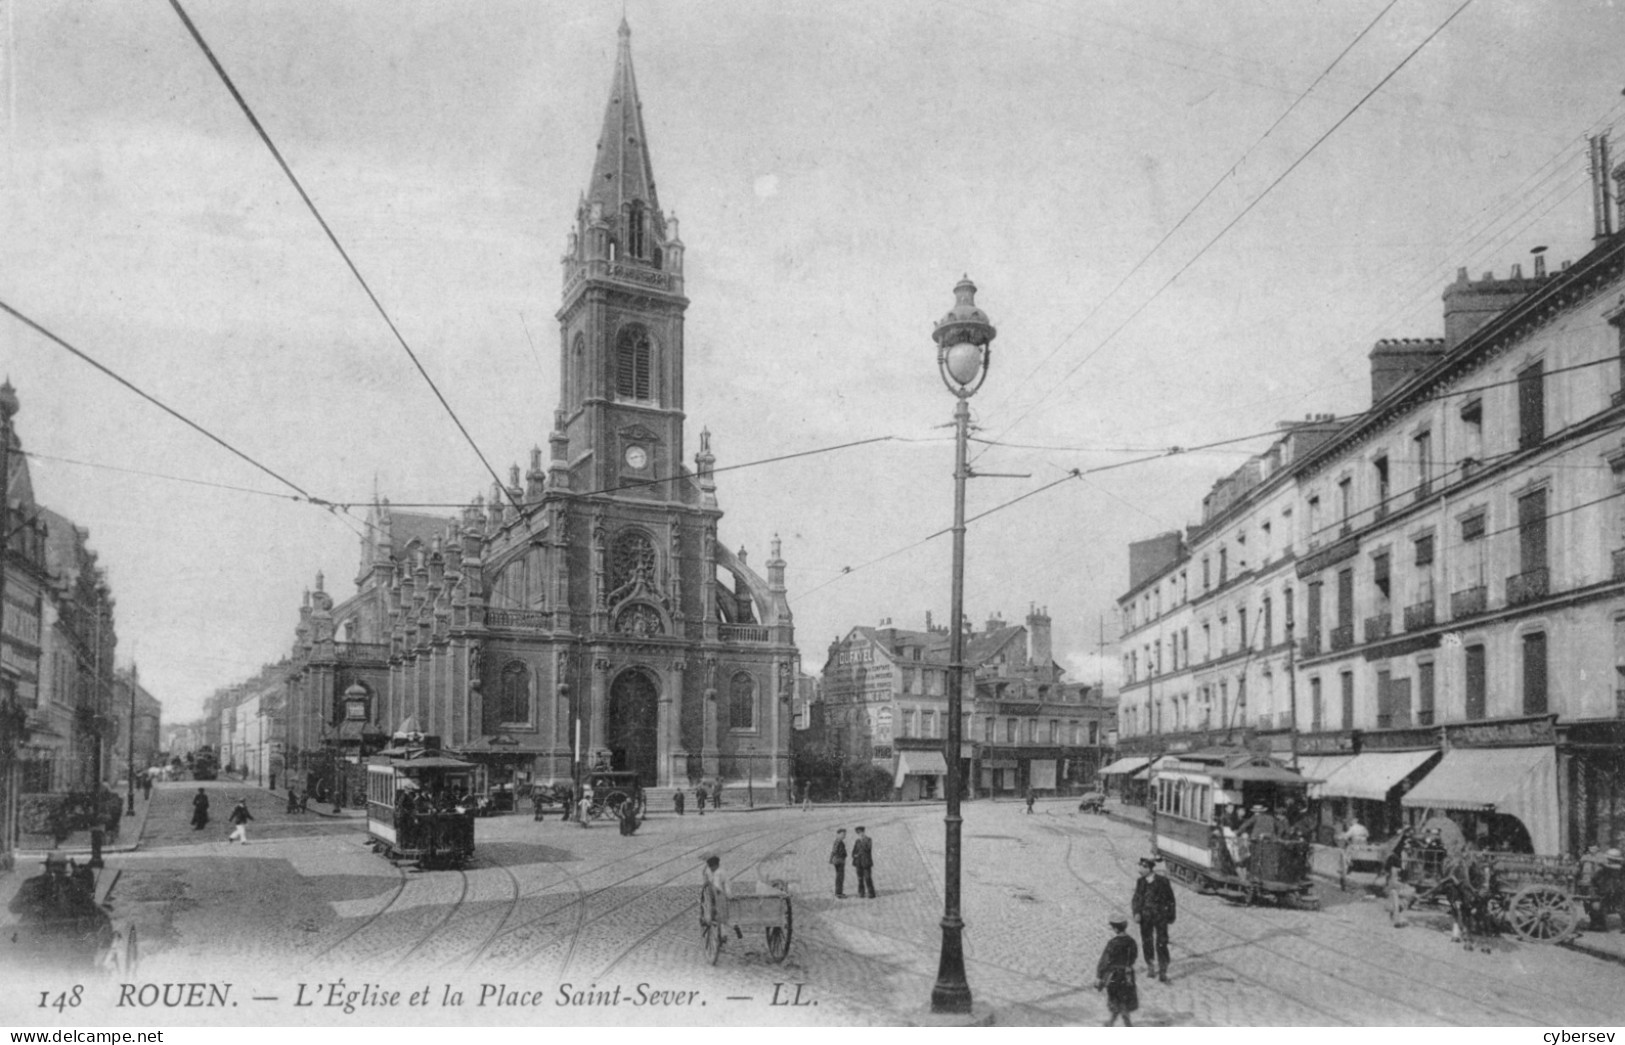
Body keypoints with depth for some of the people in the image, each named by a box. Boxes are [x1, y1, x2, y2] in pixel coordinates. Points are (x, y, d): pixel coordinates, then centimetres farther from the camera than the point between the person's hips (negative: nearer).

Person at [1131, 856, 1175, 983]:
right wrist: (1136, 913, -12)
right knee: (1147, 943, 11)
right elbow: (1136, 899, 3)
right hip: (1145, 917, 3)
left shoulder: (1162, 881, -10)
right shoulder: (1140, 882, 1)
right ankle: (1151, 967, 29)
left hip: (1160, 917, -3)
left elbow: (1170, 899, -2)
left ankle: (1162, 971, 5)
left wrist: (1170, 916, 0)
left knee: (1161, 944, -4)